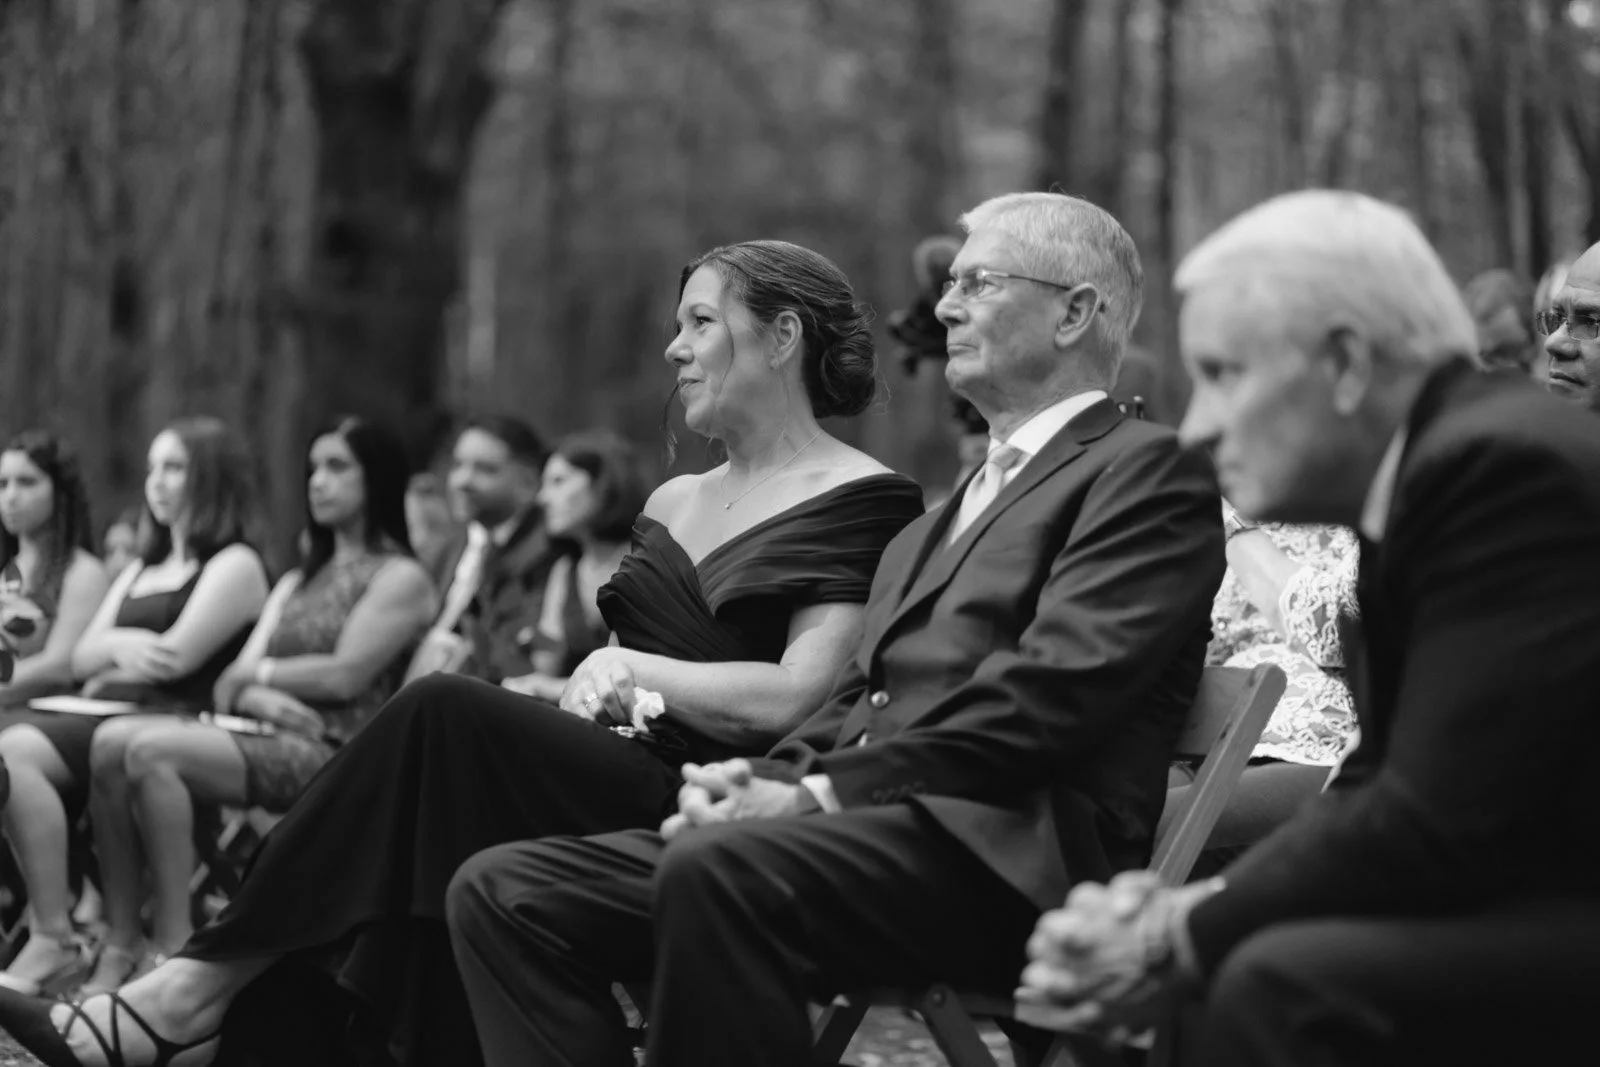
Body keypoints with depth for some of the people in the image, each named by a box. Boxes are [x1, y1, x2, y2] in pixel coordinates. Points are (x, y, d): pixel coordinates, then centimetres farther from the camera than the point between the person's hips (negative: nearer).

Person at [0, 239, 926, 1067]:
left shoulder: (865, 502, 0)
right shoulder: (672, 504, 25)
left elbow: (798, 699, -11)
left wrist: (633, 671, -3)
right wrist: (593, 683, 0)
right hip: (613, 777, 7)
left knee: (448, 714, -26)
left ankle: (205, 983, -21)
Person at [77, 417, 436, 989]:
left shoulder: (401, 578, 3)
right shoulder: (297, 581, 27)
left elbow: (346, 674, -10)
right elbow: (239, 677, 14)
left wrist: (256, 675, 3)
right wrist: (262, 699, -10)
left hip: (334, 752, -7)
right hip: (270, 733, 7)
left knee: (151, 752, -28)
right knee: (110, 741, -18)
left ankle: (173, 948, -27)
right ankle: (121, 944, -20)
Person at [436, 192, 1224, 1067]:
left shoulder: (1146, 471, 2)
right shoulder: (940, 518, 30)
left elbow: (1051, 688, -12)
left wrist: (819, 794, -15)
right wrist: (766, 780, 0)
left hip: (1000, 853, -8)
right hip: (857, 829, 9)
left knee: (714, 870, -36)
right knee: (501, 890, -6)